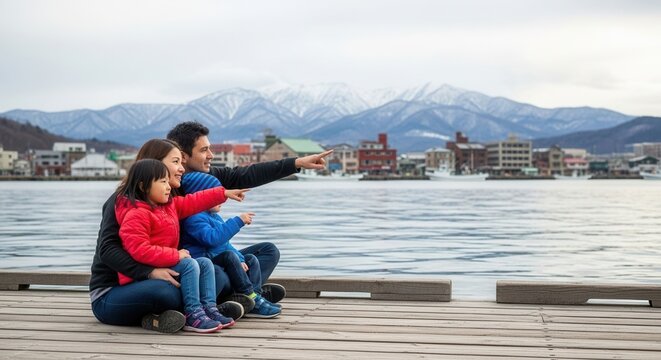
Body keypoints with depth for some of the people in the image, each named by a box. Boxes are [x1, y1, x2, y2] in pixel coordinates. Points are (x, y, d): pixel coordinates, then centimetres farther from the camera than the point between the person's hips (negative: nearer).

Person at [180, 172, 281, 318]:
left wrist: (239, 260, 6)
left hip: (217, 260, 11)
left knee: (251, 259, 6)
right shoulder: (194, 218, -15)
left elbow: (225, 243, 24)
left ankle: (255, 300, -9)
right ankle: (250, 297, -25)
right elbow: (212, 238, -30)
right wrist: (238, 221, -26)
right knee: (229, 255, -32)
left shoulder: (214, 216, 20)